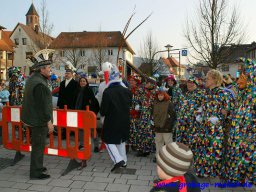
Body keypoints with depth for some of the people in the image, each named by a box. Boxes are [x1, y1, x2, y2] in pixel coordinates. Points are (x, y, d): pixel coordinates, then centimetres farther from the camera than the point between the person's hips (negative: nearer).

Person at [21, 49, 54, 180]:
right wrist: (49, 121, -19)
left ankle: (37, 167, 36)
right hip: (39, 120, -10)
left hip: (34, 118, 10)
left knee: (37, 144, 21)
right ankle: (35, 172, 13)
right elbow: (43, 105, -23)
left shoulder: (32, 79, 9)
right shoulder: (40, 84, -24)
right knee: (38, 145, 1)